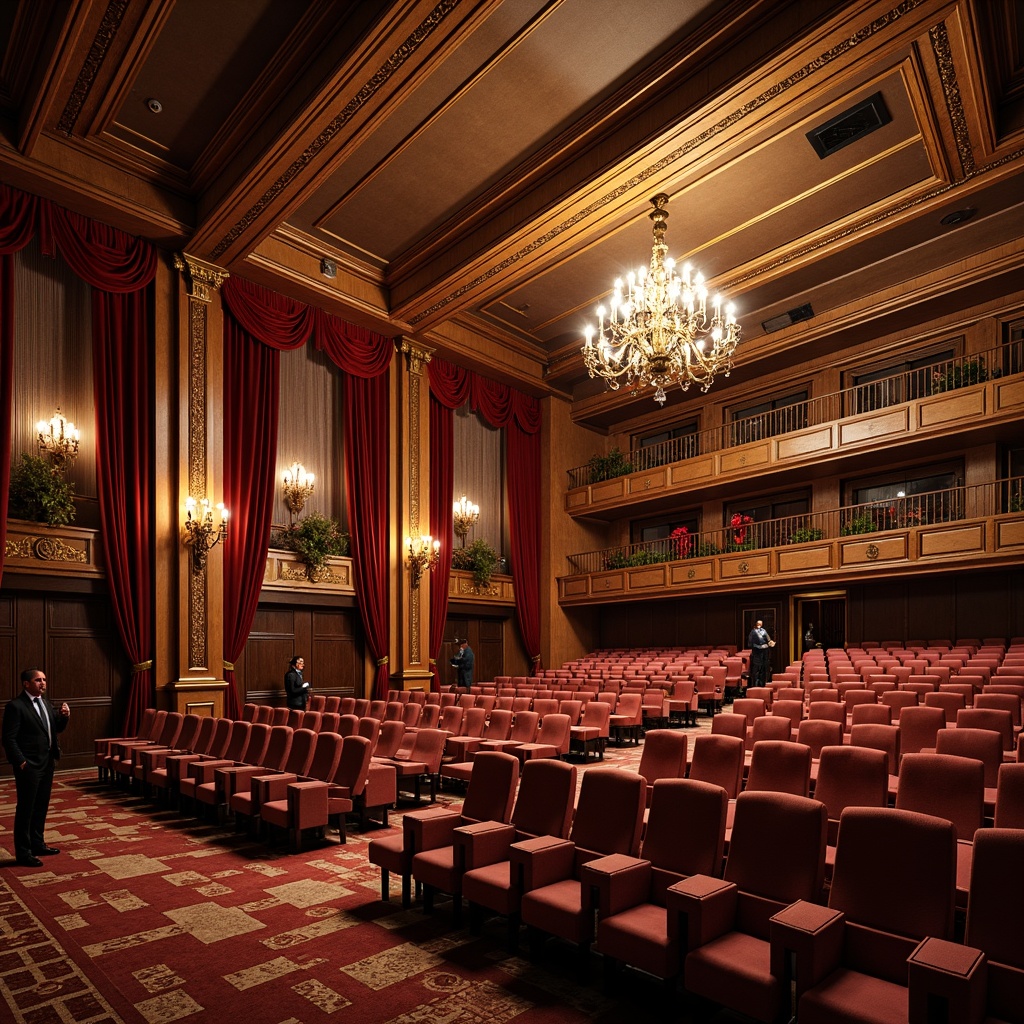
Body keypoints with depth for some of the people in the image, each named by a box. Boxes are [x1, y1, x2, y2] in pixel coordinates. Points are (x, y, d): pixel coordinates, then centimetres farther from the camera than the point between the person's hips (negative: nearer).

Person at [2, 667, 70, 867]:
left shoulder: (44, 703, 10)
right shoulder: (15, 706, -14)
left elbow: (56, 728, 16)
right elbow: (9, 739, -16)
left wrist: (64, 716, -4)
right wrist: (21, 762, -18)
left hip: (47, 763, 8)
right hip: (29, 766, -8)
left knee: (41, 806, 16)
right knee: (26, 809, 1)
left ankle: (37, 844, 29)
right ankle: (23, 852, 10)